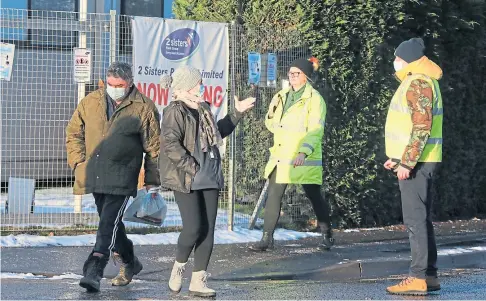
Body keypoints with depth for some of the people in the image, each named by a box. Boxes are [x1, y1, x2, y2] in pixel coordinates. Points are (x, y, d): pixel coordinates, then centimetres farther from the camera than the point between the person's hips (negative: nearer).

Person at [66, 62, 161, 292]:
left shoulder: (144, 108, -3)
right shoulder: (90, 102, 7)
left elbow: (154, 148, 2)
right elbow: (73, 133, 16)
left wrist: (152, 181, 1)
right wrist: (78, 161, 4)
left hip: (122, 177, -5)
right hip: (94, 176, 5)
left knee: (108, 224, -14)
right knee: (111, 223, 15)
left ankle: (93, 271, -17)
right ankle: (129, 263, 34)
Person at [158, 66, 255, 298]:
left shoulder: (203, 109, 16)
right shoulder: (175, 112, -11)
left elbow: (216, 133, 33)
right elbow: (170, 144, -21)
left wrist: (237, 113, 32)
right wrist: (191, 167, -22)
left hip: (209, 179, 8)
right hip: (185, 181, -8)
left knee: (208, 230, 4)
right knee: (193, 227, -12)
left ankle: (198, 281, 9)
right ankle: (179, 267, 15)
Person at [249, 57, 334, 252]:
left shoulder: (314, 99, -9)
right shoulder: (282, 97, 12)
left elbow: (315, 130, -18)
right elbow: (271, 123, 22)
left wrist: (304, 152, -31)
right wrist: (271, 115, -2)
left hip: (304, 160, -6)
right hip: (280, 157, 6)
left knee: (314, 196, 5)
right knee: (273, 196, 0)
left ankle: (327, 236, 21)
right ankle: (267, 239, 3)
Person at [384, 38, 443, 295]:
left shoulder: (418, 83, -15)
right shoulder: (422, 81, 18)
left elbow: (422, 127, -22)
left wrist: (407, 162, -23)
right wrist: (399, 157, 24)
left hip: (415, 163, -11)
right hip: (415, 160, 11)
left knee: (415, 219, -10)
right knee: (421, 219, 12)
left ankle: (418, 278, -11)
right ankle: (429, 276, 16)